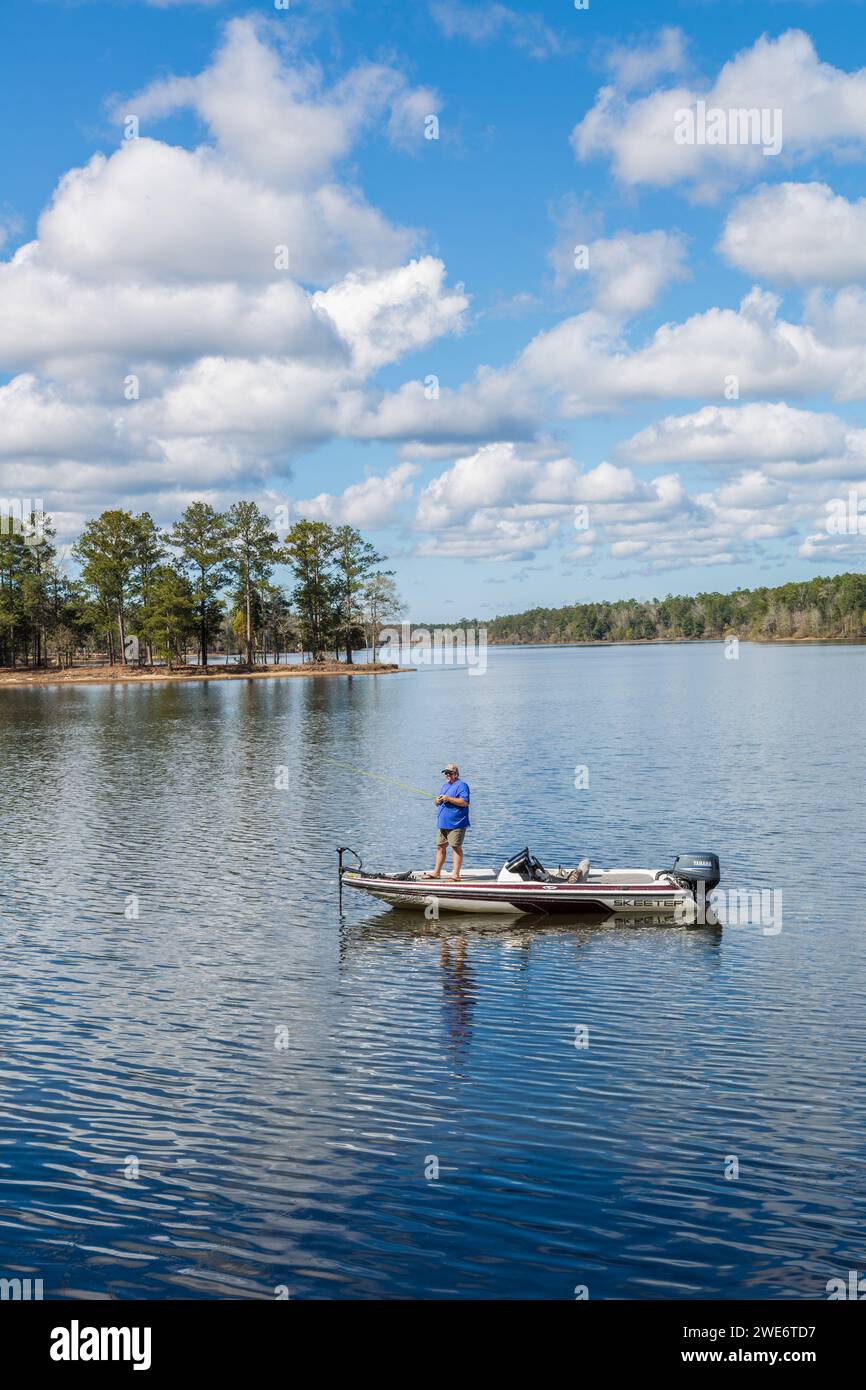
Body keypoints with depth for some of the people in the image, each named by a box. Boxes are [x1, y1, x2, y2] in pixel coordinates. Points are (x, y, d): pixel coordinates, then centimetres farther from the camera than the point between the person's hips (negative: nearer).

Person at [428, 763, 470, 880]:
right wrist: (438, 801, 3)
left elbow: (465, 802, -20)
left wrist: (448, 799, -20)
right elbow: (439, 803, 28)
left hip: (456, 824, -9)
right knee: (440, 847, 12)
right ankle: (437, 872, 19)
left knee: (456, 848, -7)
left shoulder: (461, 785, -8)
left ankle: (456, 875, -8)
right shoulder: (445, 786, 21)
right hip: (443, 823, 9)